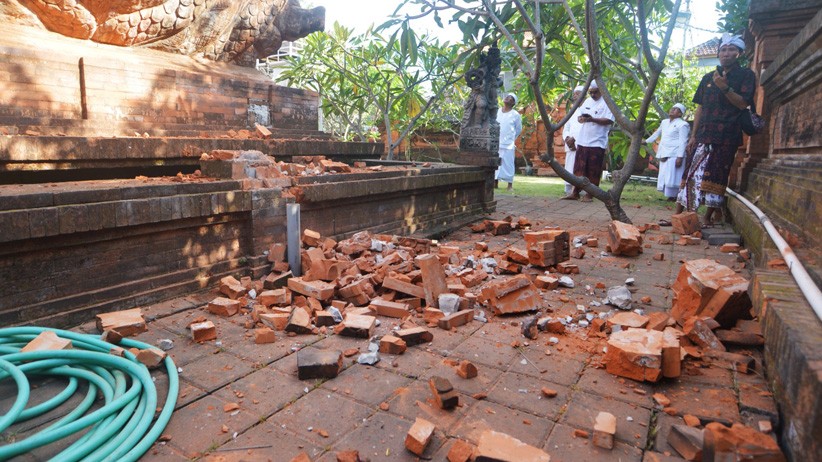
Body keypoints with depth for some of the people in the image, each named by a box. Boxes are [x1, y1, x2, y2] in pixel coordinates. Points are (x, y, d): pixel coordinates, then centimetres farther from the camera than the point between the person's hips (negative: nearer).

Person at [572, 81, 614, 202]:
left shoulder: (607, 103, -3)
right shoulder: (587, 101, 16)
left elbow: (609, 120, -11)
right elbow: (579, 115, 20)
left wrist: (593, 119, -22)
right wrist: (580, 118, -4)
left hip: (597, 142, -6)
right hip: (582, 141, 6)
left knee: (593, 170, -2)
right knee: (579, 168, 6)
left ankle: (589, 194, 5)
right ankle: (575, 192, 13)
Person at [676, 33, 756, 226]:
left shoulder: (746, 75, 6)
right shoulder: (708, 78, 18)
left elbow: (743, 103, -5)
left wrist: (725, 87, -19)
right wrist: (693, 135, 9)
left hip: (726, 136, -4)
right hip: (704, 134, 4)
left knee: (716, 176, -6)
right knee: (691, 173, 0)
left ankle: (709, 216, 1)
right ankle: (678, 214, 2)